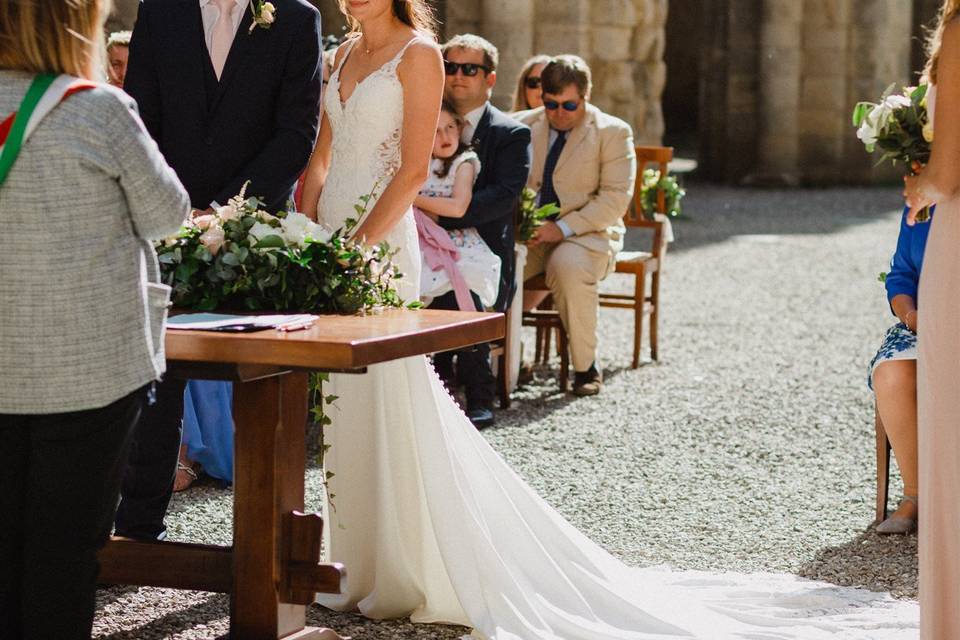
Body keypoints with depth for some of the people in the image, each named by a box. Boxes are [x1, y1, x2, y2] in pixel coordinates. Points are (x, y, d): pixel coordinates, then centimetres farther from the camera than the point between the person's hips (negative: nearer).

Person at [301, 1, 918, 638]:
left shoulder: (417, 52, -7)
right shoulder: (344, 55, 15)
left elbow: (412, 170, -13)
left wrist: (356, 248, -19)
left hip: (381, 244, -8)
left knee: (392, 407, -6)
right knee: (346, 411, 10)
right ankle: (362, 562, 18)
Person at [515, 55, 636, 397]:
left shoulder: (613, 132, -1)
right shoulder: (522, 125, 9)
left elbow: (615, 198, -9)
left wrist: (563, 228, -20)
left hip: (585, 232, -3)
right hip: (528, 233, 3)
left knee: (569, 266, -37)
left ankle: (586, 367, -21)